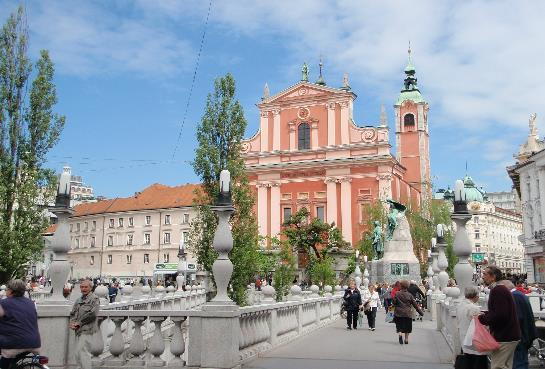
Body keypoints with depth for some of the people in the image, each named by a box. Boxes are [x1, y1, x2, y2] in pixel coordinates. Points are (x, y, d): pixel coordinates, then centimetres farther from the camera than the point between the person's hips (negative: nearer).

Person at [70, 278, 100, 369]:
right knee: (77, 354, 10)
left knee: (82, 351, -14)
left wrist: (78, 323, -13)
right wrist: (72, 323, -1)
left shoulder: (94, 299, -5)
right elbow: (73, 313, 19)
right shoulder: (79, 300, 19)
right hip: (78, 330, 8)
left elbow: (92, 314, -15)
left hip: (87, 329, -8)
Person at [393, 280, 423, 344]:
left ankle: (400, 335, -22)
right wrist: (421, 312, 11)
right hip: (407, 313, 1)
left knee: (399, 327, 4)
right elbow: (415, 304, 3)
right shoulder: (409, 295, 0)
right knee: (407, 327, 14)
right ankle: (406, 340, 15)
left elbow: (394, 303, -2)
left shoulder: (397, 294, -5)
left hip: (399, 313, -1)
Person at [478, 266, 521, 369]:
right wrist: (484, 314, 9)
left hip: (503, 338, -11)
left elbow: (500, 315, -26)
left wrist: (481, 318, -16)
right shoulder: (502, 289, 15)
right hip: (509, 336, 11)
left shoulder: (497, 290, -19)